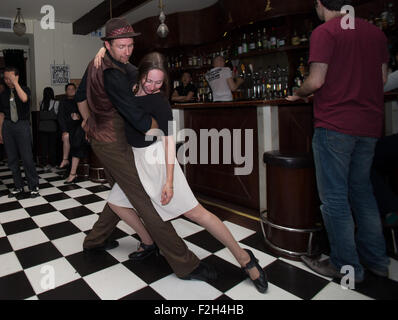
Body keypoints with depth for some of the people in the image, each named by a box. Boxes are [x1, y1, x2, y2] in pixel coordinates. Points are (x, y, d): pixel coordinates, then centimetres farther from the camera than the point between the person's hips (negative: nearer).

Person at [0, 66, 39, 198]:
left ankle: (33, 187, 0)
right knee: (12, 159, 5)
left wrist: (15, 82, -16)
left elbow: (24, 99, -22)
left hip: (22, 125, -4)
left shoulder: (24, 89, 3)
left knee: (27, 157, -9)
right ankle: (18, 187, 14)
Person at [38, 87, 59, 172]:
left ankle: (45, 164, 3)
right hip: (52, 127, -2)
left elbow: (40, 116, 3)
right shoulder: (56, 103, -7)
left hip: (42, 127, 2)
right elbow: (57, 115, -1)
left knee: (43, 146, 5)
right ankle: (51, 163, 11)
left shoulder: (41, 103, 2)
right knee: (52, 146, 6)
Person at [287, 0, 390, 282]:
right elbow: (382, 78, 16)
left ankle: (346, 265, 11)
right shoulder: (376, 32, 15)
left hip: (334, 124, -7)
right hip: (369, 124, 7)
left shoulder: (324, 32, -6)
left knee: (334, 196, 1)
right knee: (362, 190, 17)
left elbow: (316, 81, -14)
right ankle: (375, 259, 27)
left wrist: (298, 95, 5)